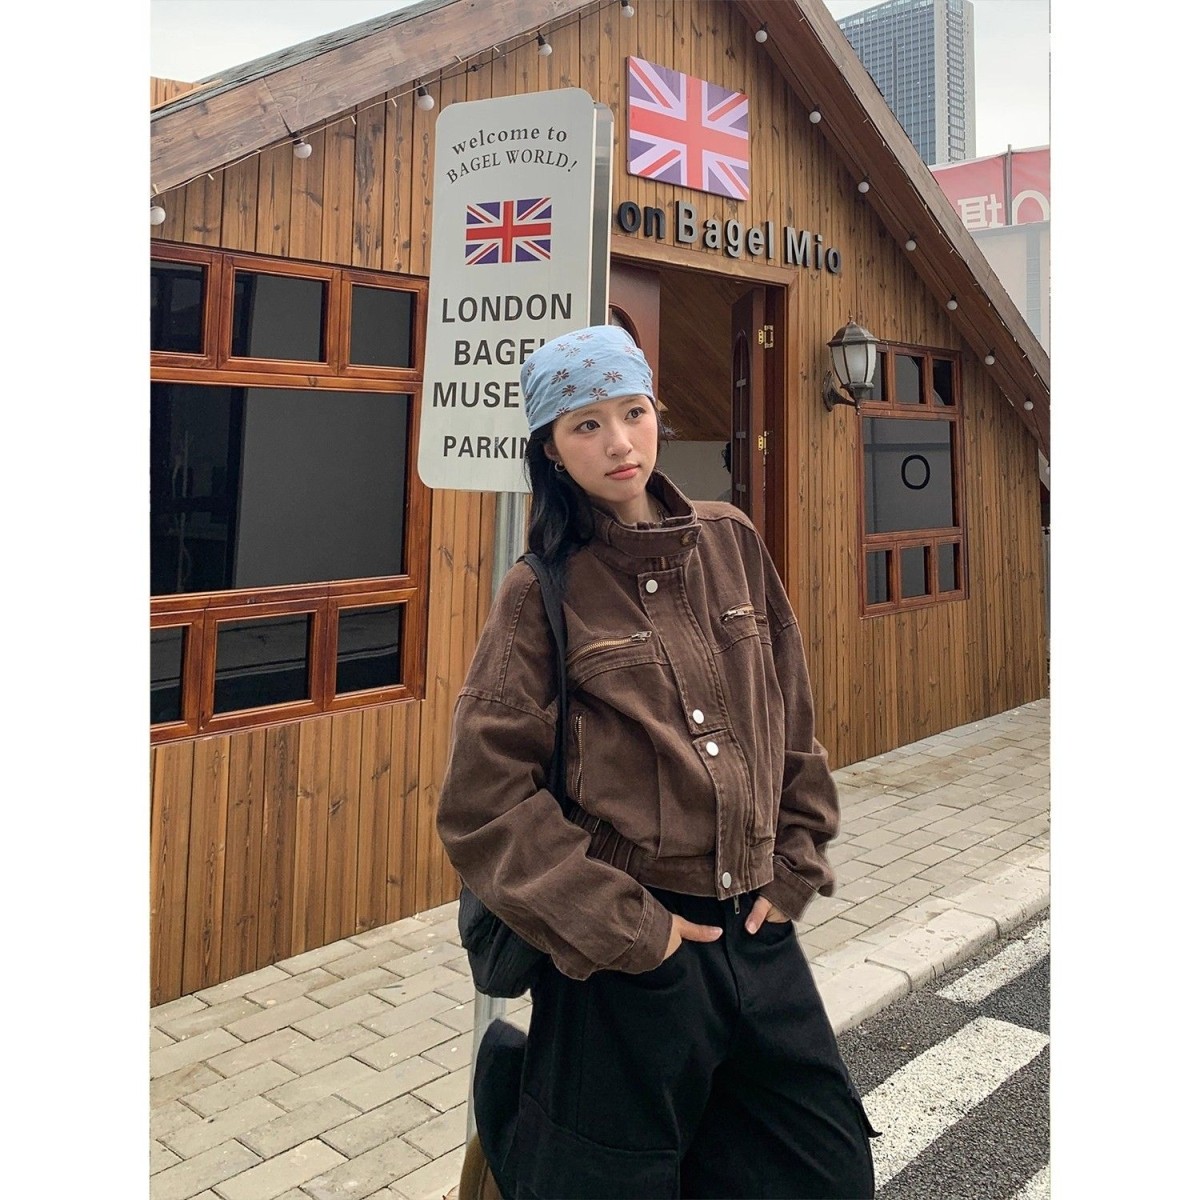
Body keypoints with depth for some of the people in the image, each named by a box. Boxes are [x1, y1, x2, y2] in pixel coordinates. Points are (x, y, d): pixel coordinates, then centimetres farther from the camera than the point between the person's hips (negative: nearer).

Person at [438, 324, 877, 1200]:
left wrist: (793, 870, 5)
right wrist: (626, 927, -14)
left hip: (756, 933, 5)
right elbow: (486, 805, -12)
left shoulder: (731, 543, 3)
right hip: (627, 954, -4)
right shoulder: (542, 595, -9)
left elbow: (792, 722, 11)